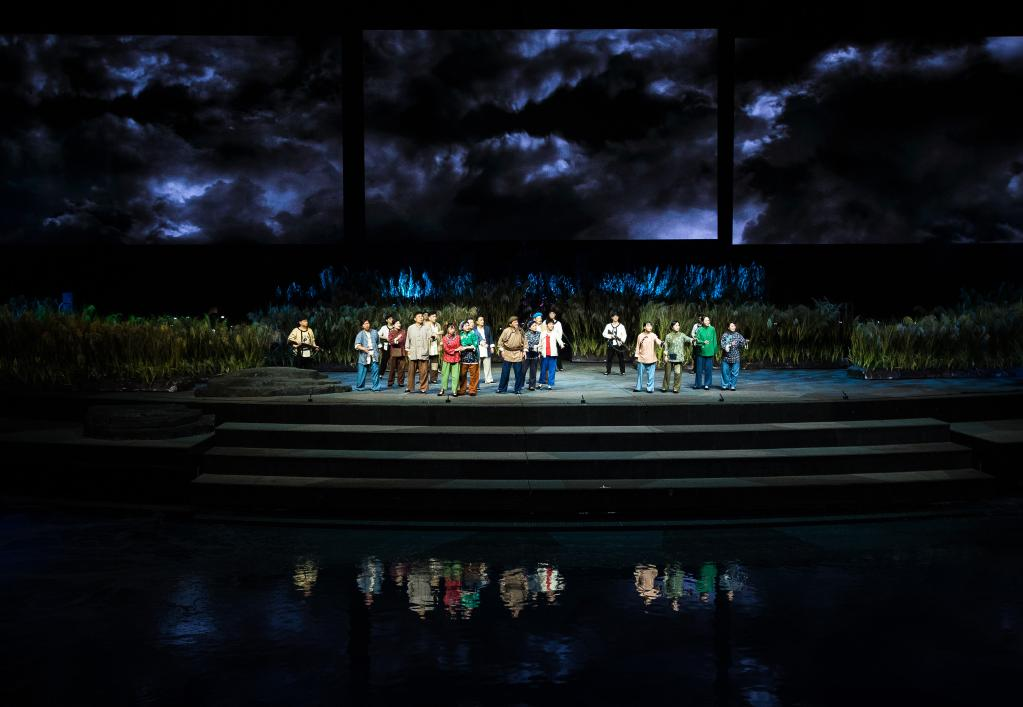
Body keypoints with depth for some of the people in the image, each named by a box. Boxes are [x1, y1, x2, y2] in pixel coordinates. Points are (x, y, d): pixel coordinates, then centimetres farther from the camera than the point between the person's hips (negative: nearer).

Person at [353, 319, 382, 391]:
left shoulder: (375, 332, 12)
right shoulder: (360, 334, 2)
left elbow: (378, 343, 21)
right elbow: (357, 345, -8)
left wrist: (378, 352, 17)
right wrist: (363, 348, -25)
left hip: (374, 356, 2)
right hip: (364, 357, -2)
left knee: (375, 371, -5)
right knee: (362, 372, 0)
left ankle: (375, 387, 1)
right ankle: (360, 387, 12)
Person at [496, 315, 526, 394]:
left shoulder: (520, 331, 7)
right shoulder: (506, 331, -4)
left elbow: (524, 341, 14)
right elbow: (500, 341, 0)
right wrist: (501, 350, -4)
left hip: (518, 354, 2)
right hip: (507, 354, -2)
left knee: (518, 373, 2)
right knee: (505, 372, 2)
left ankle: (518, 389, 10)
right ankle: (502, 388, 13)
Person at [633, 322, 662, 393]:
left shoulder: (653, 335, 1)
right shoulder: (640, 336, 3)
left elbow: (657, 342, -16)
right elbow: (637, 347, 7)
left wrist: (661, 343, -38)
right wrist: (637, 356, 4)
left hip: (651, 359, -1)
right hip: (641, 359, 1)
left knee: (650, 375, 0)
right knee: (640, 374, 7)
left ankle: (650, 388, 7)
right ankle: (638, 387, 18)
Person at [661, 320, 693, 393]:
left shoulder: (682, 335, 5)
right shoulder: (668, 336, 4)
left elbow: (687, 339, -13)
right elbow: (666, 346, 6)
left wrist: (692, 340, -35)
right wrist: (666, 355, -2)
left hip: (679, 357, 0)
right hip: (670, 357, 0)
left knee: (678, 373, -5)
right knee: (667, 373, 5)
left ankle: (676, 388, 5)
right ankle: (665, 387, 17)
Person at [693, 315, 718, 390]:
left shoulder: (712, 329, 1)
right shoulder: (699, 329, -1)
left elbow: (714, 341, 4)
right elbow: (697, 340, -4)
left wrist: (715, 350, 2)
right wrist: (703, 342, -21)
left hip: (709, 352, 0)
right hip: (700, 352, 0)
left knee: (708, 369, 4)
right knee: (699, 369, 7)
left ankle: (707, 384, 14)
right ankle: (698, 384, 19)